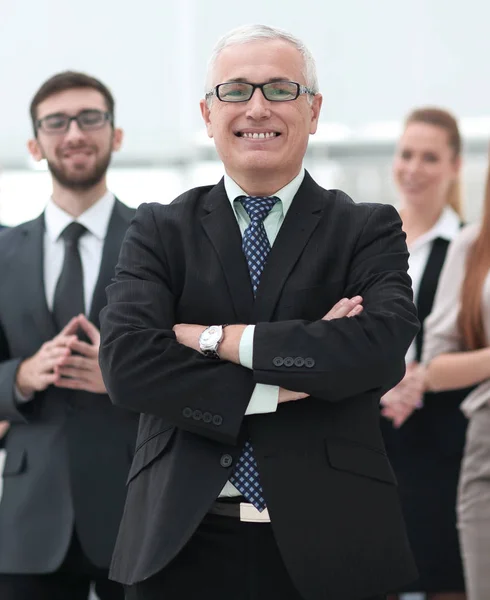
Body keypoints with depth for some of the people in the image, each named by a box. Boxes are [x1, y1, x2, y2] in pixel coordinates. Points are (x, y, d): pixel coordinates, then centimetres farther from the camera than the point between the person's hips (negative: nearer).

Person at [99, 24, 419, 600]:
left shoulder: (369, 229, 4)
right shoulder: (159, 230, 7)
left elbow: (384, 347, -15)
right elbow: (126, 363, -9)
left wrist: (217, 338, -13)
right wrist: (279, 388, -15)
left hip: (324, 548, 0)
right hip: (183, 546, 1)